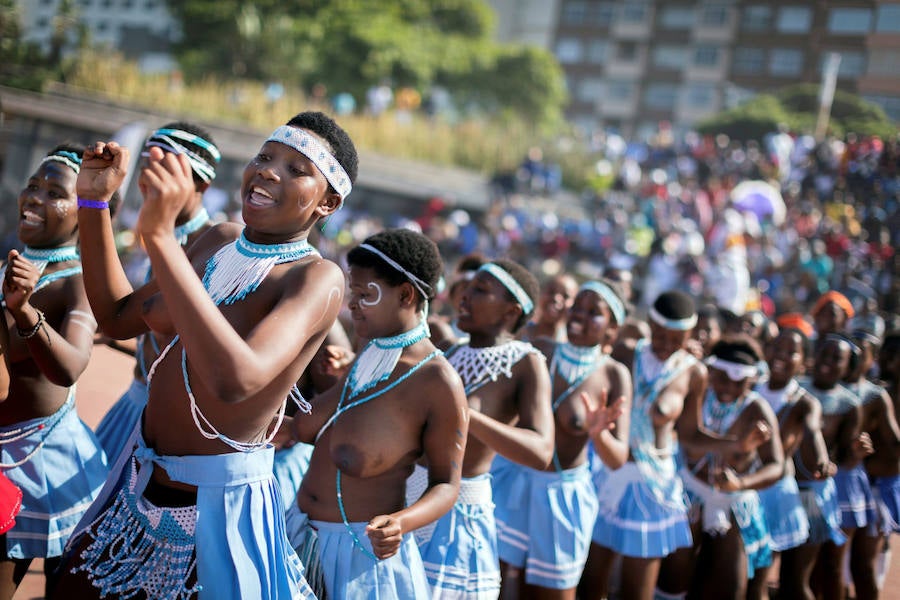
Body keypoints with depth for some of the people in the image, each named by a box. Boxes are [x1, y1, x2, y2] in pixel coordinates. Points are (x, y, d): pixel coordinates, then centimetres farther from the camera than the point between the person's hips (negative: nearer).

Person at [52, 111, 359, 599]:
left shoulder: (318, 278, -22)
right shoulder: (220, 240, 1)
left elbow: (236, 379, -39)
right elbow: (119, 317, 11)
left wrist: (159, 235, -40)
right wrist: (93, 201, 3)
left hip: (218, 502, -7)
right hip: (139, 483, 8)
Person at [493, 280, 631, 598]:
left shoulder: (614, 376, -12)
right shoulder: (539, 351, -6)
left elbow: (618, 459, -15)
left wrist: (598, 433, -35)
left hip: (564, 494, -1)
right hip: (514, 484, 1)